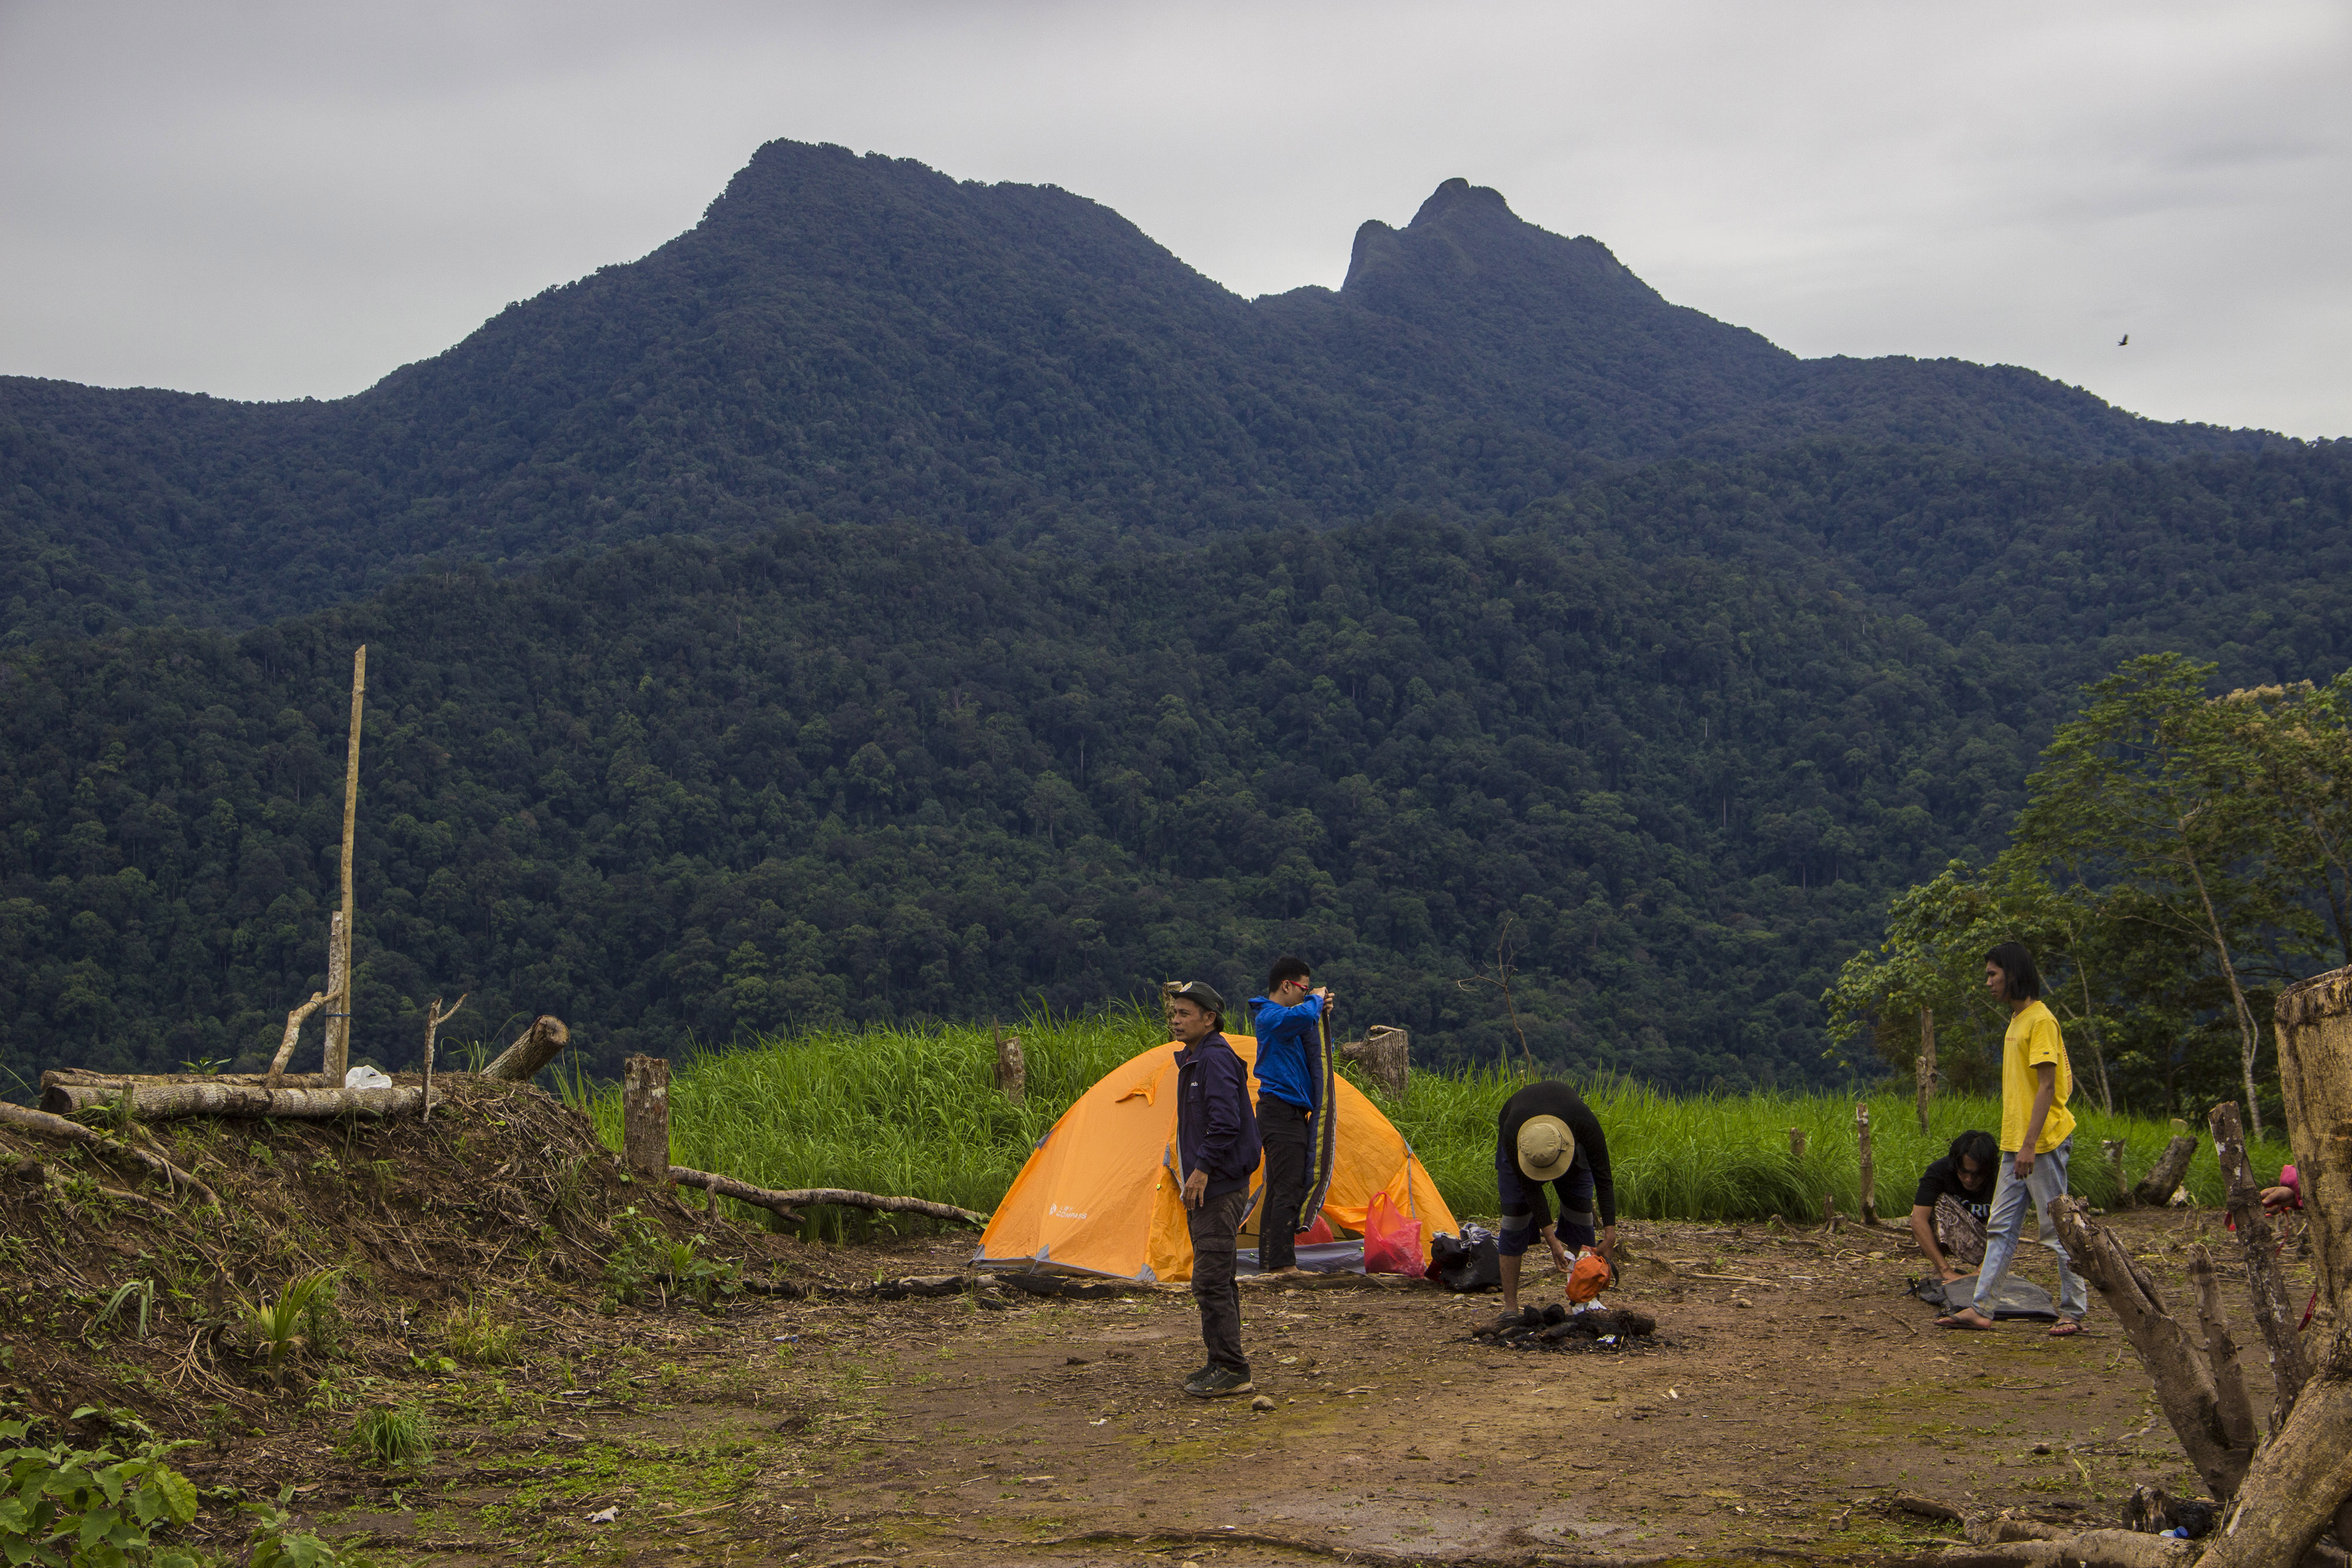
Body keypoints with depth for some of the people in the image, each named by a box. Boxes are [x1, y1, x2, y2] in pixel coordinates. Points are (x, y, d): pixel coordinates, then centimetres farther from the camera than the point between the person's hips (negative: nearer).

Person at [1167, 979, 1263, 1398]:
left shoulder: (1217, 1058, -15)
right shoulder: (1193, 1059, 17)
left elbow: (1225, 1122, -24)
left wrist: (1202, 1169, -21)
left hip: (1221, 1188, -11)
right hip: (1206, 1189, 11)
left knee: (1211, 1280, -12)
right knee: (1216, 1280, 14)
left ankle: (1231, 1371, -9)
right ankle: (1224, 1364, 21)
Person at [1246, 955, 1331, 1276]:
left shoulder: (1280, 1017, 19)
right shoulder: (1270, 1016, -14)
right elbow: (1303, 1016, -35)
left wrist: (1319, 1010, 15)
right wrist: (1316, 999, -12)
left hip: (1291, 1113, 11)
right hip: (1281, 1112, -11)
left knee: (1280, 1189, 12)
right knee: (1288, 1188, -12)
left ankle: (1270, 1260, 16)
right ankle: (1283, 1263, -14)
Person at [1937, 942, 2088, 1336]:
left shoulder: (2040, 1021, -13)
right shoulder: (2016, 1020, 16)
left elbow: (2047, 1086, -18)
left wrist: (2029, 1145, -21)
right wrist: (2015, 1142, 21)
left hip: (2043, 1142, -10)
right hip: (2016, 1143, 10)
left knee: (2057, 1229, -2)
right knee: (2001, 1228, 7)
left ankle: (2073, 1311, 6)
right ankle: (1980, 1309, 8)